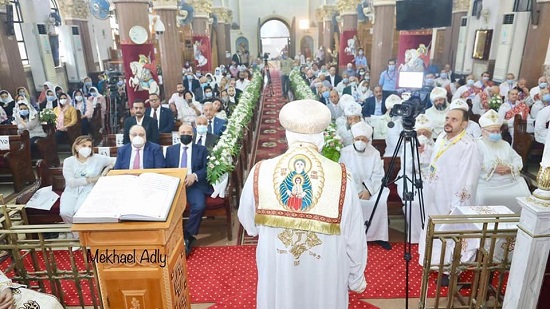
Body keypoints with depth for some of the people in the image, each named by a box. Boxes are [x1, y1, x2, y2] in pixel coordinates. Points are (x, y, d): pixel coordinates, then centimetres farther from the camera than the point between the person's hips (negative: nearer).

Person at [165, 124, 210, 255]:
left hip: (195, 184, -1)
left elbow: (207, 169, 3)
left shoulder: (201, 149, 13)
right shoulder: (171, 150, 19)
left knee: (199, 206, -30)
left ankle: (188, 236, -11)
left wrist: (195, 175, -16)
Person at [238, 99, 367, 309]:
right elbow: (354, 237, -12)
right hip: (325, 276, 0)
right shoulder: (341, 177, -22)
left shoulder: (260, 173, -17)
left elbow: (248, 223, -2)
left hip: (276, 274, 1)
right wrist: (356, 278, 5)